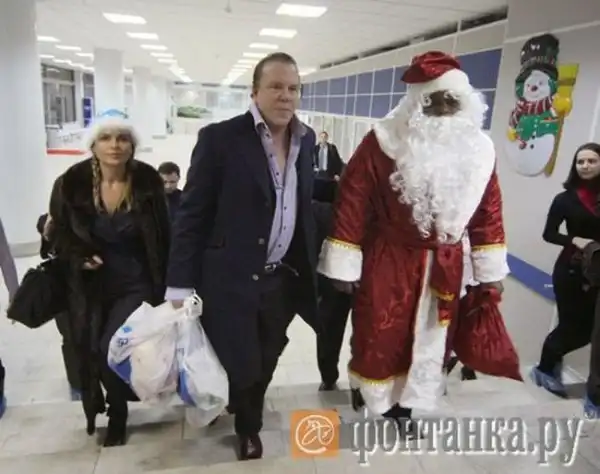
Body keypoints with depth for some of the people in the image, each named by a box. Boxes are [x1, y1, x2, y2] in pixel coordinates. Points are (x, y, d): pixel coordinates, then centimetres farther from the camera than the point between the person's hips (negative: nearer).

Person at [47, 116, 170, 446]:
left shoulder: (148, 182, -12)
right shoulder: (71, 183, -10)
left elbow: (163, 237, -6)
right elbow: (58, 232, 4)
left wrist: (166, 285, -7)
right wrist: (80, 255, -16)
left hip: (136, 283, -2)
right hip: (90, 286, 3)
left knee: (110, 349, -12)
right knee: (91, 352, 10)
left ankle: (117, 414, 19)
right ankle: (117, 407, 39)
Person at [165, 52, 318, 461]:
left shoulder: (306, 138, 4)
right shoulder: (220, 138, -13)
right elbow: (192, 214, -12)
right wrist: (181, 286, -13)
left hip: (284, 279, 5)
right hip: (232, 281, -5)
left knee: (265, 363, 22)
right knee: (239, 365, 11)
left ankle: (250, 427, 52)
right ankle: (247, 431, 45)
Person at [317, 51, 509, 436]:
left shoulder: (479, 148, 0)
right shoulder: (384, 141, -14)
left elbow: (488, 210, 6)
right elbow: (353, 201, -14)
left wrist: (491, 270, 7)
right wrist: (343, 265, -14)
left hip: (444, 265, 5)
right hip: (387, 259, -4)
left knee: (427, 335, 16)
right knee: (378, 334, 9)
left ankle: (403, 405, 37)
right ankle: (366, 391, 38)